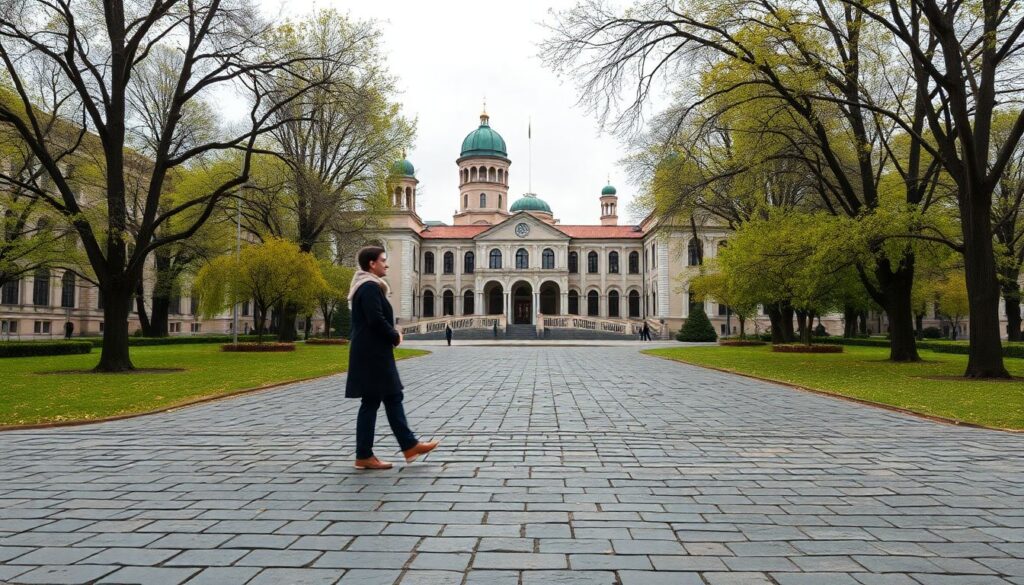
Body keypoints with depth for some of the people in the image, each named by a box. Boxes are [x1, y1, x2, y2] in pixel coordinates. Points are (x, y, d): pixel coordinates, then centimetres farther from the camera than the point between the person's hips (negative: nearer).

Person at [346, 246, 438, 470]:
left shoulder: (368, 286, 17)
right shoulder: (370, 287, -16)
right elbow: (376, 319, -24)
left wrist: (393, 332, 7)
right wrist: (394, 336, -9)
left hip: (372, 352, 11)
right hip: (372, 353, -11)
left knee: (392, 397, 11)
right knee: (371, 402, -3)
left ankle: (409, 446, 17)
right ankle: (364, 456, 6)